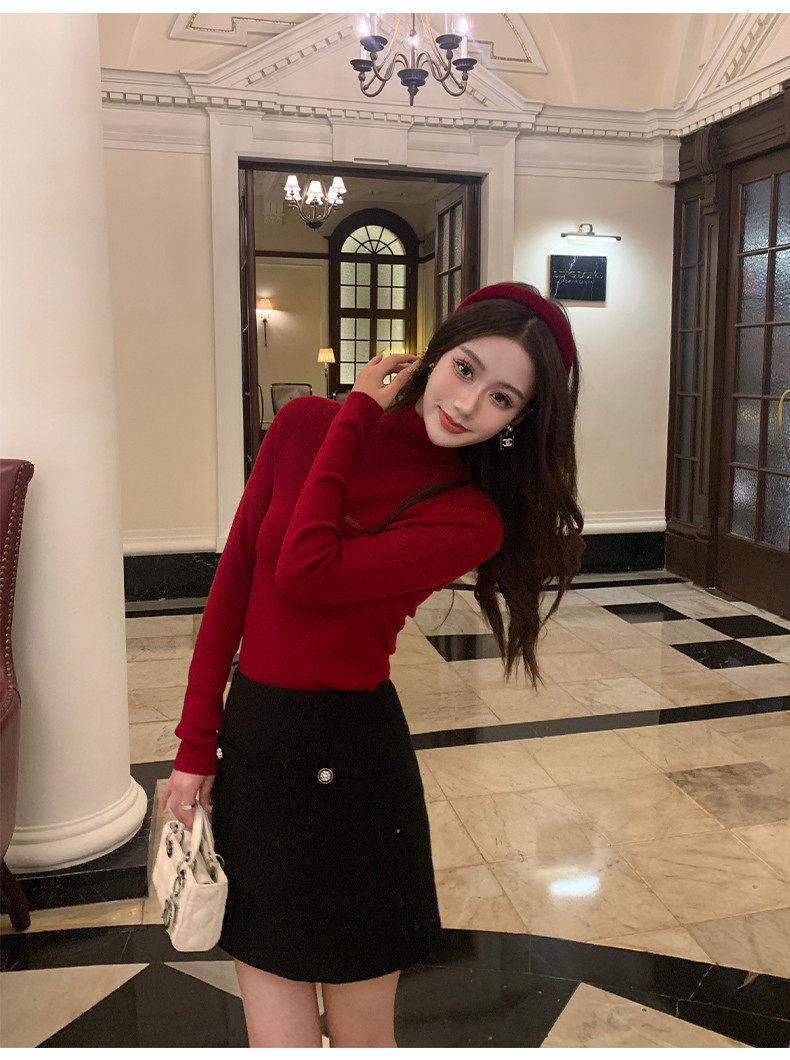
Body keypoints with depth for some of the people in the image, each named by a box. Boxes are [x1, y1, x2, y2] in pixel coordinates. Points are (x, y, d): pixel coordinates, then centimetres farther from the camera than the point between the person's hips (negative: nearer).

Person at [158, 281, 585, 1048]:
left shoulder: (470, 521, -12)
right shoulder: (305, 424, -3)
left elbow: (305, 576, -25)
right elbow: (232, 581, 1)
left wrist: (357, 415, -14)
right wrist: (195, 745, 1)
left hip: (350, 767, -2)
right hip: (245, 746, 3)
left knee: (362, 1037, 15)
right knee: (278, 1034, 12)